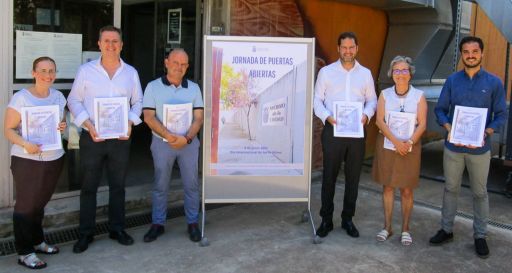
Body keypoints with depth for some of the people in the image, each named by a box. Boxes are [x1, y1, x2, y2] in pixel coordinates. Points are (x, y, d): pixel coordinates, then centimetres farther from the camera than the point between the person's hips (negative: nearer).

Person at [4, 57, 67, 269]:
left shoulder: (58, 96, 7)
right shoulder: (20, 98, -11)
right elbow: (8, 130, -10)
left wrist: (63, 126, -4)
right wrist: (25, 144, -27)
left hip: (54, 158, 5)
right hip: (27, 160, -5)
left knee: (40, 203, 16)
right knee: (26, 205, 3)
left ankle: (37, 241, 32)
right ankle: (25, 252, 12)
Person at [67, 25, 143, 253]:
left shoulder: (131, 72, 6)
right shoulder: (86, 70, -1)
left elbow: (138, 102, 10)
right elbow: (74, 101, 1)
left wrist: (130, 122, -7)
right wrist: (88, 124, -13)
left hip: (120, 138, 2)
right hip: (92, 137, -2)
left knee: (118, 185, 11)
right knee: (89, 186, 5)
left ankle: (117, 228, 24)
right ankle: (86, 233, 15)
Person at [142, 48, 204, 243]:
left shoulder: (194, 88, 5)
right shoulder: (153, 87, 0)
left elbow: (198, 118, 1)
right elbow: (148, 117, -6)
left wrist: (187, 138, -16)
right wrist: (167, 135, -19)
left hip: (189, 143, 1)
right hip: (162, 143, -1)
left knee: (191, 184, 6)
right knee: (160, 186, 8)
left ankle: (192, 223, 18)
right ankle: (157, 224, 20)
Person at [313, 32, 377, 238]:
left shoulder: (365, 73, 10)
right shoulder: (326, 72, 2)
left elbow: (372, 100, 11)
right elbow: (317, 99, 1)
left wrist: (367, 114, -10)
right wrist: (327, 116, -16)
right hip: (332, 130, -2)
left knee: (353, 177, 7)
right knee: (329, 176, 2)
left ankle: (348, 219, 21)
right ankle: (326, 219, 14)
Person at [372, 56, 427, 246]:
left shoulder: (419, 96, 0)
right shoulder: (385, 94, 2)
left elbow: (422, 124, -5)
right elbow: (380, 121, -5)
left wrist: (409, 142, -19)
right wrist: (396, 142, -17)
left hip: (410, 147, -1)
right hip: (387, 145, 1)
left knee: (407, 189, 3)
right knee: (387, 186, 7)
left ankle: (405, 229, 16)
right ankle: (387, 227, 18)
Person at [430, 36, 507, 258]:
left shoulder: (494, 82, -2)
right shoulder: (452, 80, 2)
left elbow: (501, 114, -1)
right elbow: (440, 109, 4)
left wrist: (486, 133, -18)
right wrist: (449, 128, -14)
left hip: (480, 148, -1)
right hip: (453, 146, 2)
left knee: (480, 192, 9)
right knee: (451, 189, 12)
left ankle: (480, 236, 22)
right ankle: (446, 230, 25)